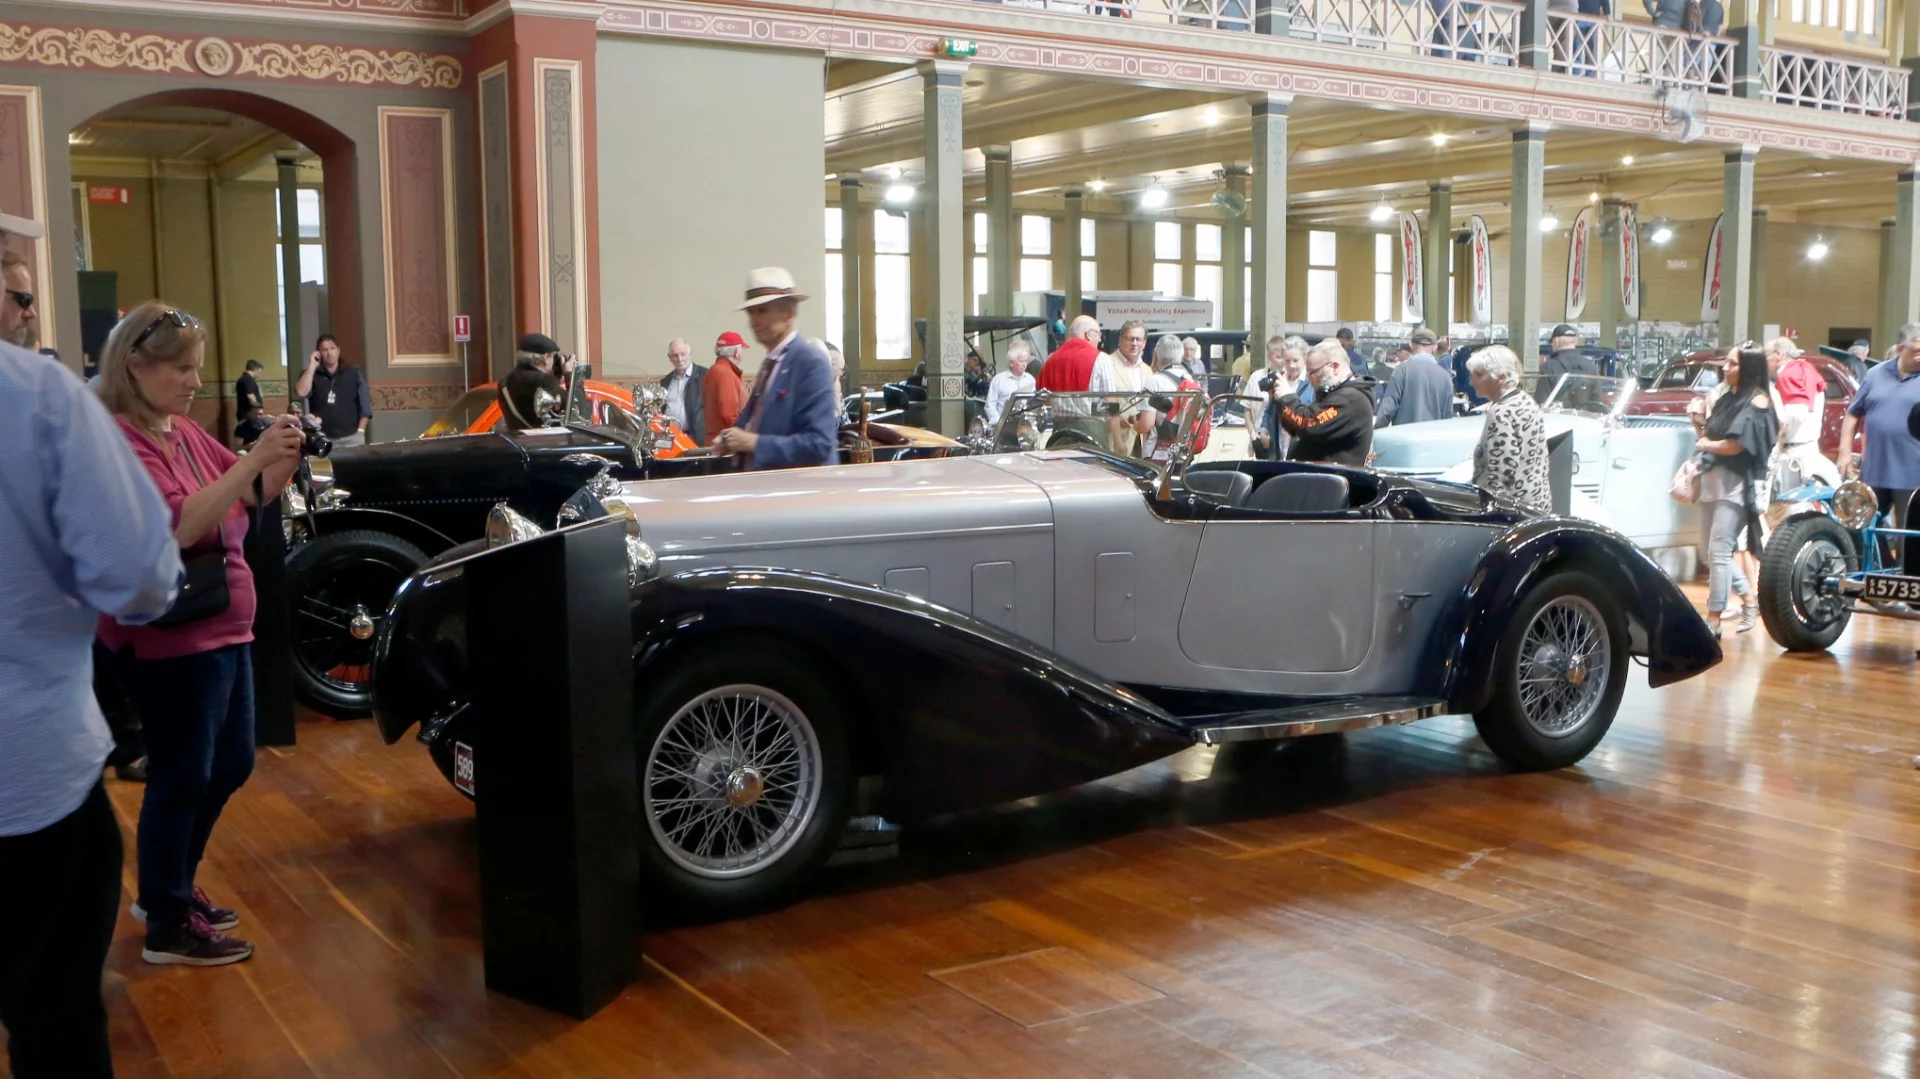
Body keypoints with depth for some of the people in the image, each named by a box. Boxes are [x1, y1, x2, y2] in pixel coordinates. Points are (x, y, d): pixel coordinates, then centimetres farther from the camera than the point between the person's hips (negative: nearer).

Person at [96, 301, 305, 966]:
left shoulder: (185, 431, 10)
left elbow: (251, 497, 12)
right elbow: (180, 525, -27)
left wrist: (282, 461, -8)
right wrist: (254, 458, -30)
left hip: (223, 628, 9)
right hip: (169, 638, -9)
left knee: (230, 765, 18)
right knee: (182, 778, 1)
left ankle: (168, 888, 35)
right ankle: (167, 926, 15)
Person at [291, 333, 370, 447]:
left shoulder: (353, 373, 8)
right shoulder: (311, 374, 10)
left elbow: (365, 405, 7)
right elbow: (301, 392, -11)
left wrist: (360, 431, -1)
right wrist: (312, 366, -7)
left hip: (351, 438, 0)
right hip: (323, 439, 0)